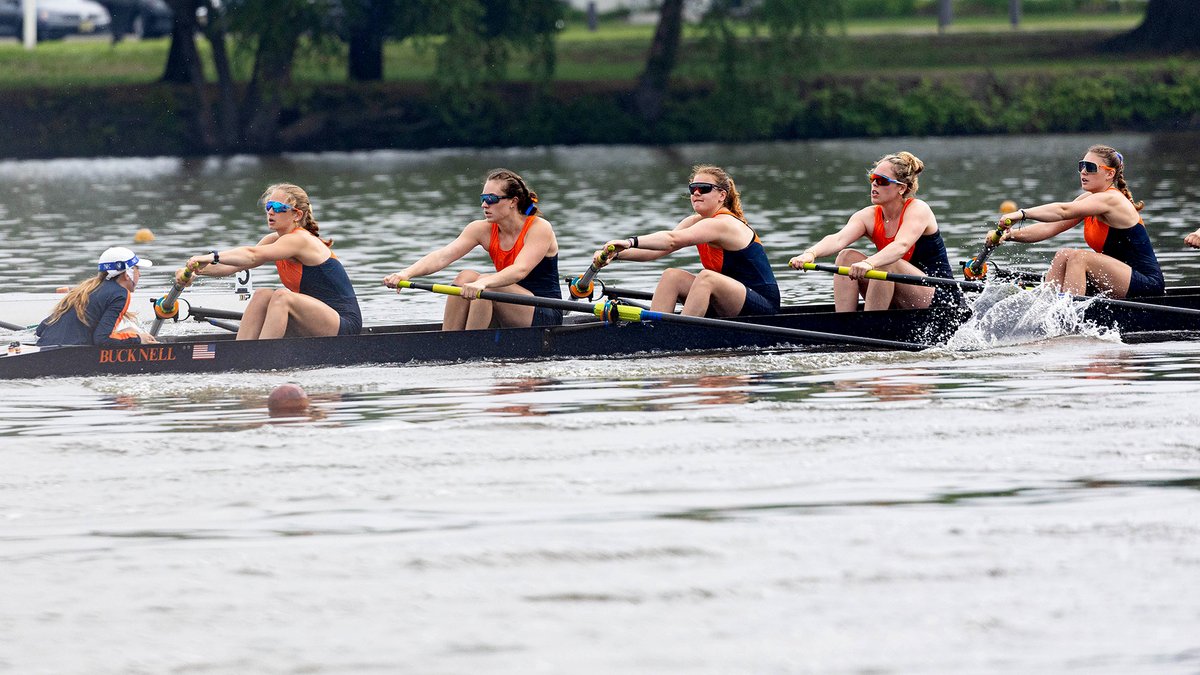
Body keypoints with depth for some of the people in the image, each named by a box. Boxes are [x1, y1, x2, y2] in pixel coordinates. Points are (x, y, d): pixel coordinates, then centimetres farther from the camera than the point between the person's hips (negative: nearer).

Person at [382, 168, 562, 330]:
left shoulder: (539, 228, -15)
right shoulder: (483, 230, 0)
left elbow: (520, 270, -32)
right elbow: (443, 256, -13)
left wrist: (482, 283, -49)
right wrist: (406, 273, -31)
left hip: (547, 315, -6)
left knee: (486, 287, -28)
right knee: (465, 277, -18)